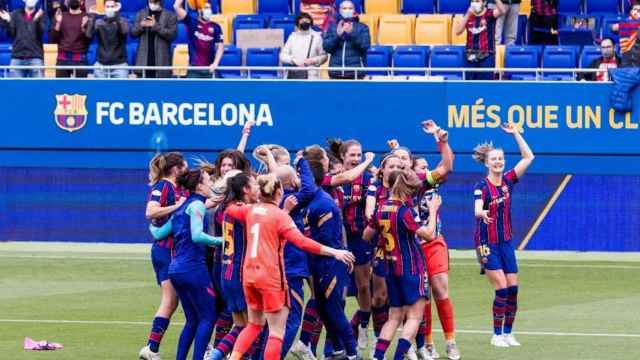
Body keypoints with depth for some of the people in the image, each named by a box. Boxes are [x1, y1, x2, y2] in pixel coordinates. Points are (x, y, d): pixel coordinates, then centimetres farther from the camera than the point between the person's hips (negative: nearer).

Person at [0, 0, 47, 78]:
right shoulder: (16, 14, 13)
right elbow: (11, 34, 6)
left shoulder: (41, 15, 8)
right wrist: (7, 21, -11)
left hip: (35, 57, -2)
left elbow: (41, 31, -8)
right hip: (17, 57, 2)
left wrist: (37, 20, -26)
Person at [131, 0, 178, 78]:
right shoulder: (141, 14, 13)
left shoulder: (170, 16, 3)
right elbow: (133, 33, 9)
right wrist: (141, 26, -13)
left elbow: (172, 34, -8)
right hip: (144, 60, 2)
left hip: (161, 61, -2)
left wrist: (156, 26, -17)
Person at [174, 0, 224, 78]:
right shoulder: (192, 22, 2)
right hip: (194, 67, -2)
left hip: (210, 68, 2)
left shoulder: (215, 27, 5)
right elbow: (177, 6, -6)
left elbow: (220, 46, 2)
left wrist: (215, 63, -10)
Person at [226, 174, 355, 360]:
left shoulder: (251, 210, 7)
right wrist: (334, 252, -22)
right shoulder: (280, 215, -11)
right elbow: (302, 242, -22)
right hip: (271, 276, -7)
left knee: (254, 325, 23)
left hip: (249, 275, 7)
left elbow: (230, 209, 29)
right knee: (277, 332, -1)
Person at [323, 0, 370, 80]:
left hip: (355, 73, -2)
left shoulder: (362, 27, 5)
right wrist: (337, 35, -12)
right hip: (336, 72, 2)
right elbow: (326, 47, 3)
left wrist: (352, 33, -18)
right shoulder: (332, 27, 11)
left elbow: (365, 45, -7)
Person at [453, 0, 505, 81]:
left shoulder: (489, 14, -4)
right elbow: (458, 32, -4)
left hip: (486, 56, -4)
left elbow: (502, 11, -24)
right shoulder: (468, 15, 6)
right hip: (470, 56, 4)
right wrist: (468, 15, -11)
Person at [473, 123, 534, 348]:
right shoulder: (482, 187, -13)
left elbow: (528, 157, 2)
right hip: (487, 244, -5)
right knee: (502, 288, -11)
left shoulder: (508, 181, 3)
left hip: (506, 242, 5)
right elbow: (477, 210, -30)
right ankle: (497, 335, -1)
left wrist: (515, 134, -3)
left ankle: (508, 333, 11)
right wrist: (483, 214, -54)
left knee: (513, 288, 1)